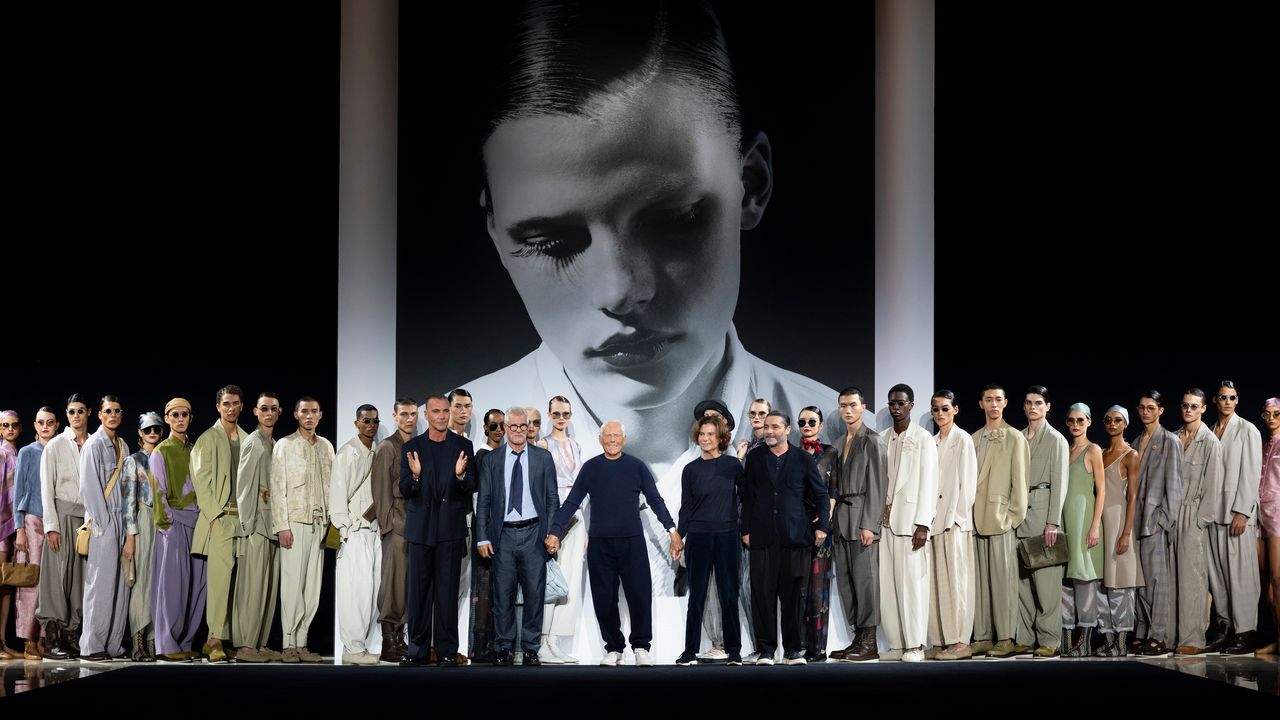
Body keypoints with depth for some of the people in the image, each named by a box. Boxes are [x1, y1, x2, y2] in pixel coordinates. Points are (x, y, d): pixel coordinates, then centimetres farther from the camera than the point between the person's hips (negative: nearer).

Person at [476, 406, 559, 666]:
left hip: (533, 533, 0)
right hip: (503, 535, 0)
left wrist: (551, 534, -2)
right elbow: (483, 501, 6)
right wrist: (482, 538, -1)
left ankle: (531, 649, 10)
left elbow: (552, 499, 6)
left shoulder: (543, 458, 6)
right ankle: (504, 648, 13)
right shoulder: (492, 460, 7)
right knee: (503, 594, 3)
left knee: (534, 593, 1)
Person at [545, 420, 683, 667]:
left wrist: (672, 530, -3)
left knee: (640, 595, -4)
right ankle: (613, 648, 14)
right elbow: (571, 503, 5)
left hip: (632, 542, -1)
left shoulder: (636, 467, 4)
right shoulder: (590, 468, 5)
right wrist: (555, 532, -4)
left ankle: (641, 647, 9)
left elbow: (655, 501, 6)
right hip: (600, 544, 1)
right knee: (604, 599, 3)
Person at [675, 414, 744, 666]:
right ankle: (690, 651, 5)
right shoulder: (691, 470, 6)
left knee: (729, 595, 1)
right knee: (696, 595, 1)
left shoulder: (733, 465, 2)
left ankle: (733, 650, 8)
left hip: (727, 536, -1)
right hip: (699, 537, 1)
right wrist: (678, 536, 3)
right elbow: (686, 508, 9)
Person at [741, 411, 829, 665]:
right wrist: (746, 529, 5)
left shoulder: (803, 459, 6)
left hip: (794, 537, -1)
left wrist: (822, 525, 3)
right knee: (763, 594, -2)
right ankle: (765, 649, 4)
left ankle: (794, 649, 9)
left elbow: (822, 494, 11)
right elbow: (748, 496, 10)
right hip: (762, 537, 1)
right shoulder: (754, 458, 10)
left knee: (793, 594, 1)